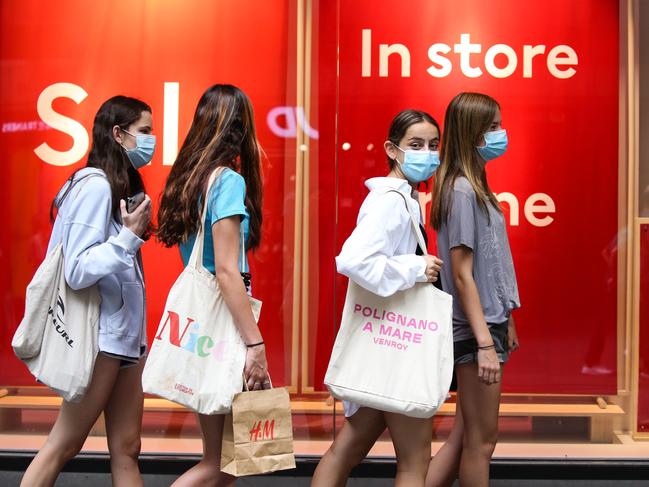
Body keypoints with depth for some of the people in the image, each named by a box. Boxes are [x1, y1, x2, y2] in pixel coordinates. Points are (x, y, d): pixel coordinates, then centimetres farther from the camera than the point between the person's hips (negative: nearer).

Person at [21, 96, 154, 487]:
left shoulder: (123, 186, 12)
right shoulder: (95, 185, -15)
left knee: (126, 448, 10)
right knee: (63, 446, 0)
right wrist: (129, 237, -19)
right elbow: (77, 271, -21)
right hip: (102, 335, -9)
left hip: (125, 334, 9)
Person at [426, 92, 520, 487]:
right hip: (475, 329, -9)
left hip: (489, 323, 9)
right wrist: (485, 342, -20)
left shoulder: (476, 187, 13)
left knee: (466, 436, 13)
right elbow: (462, 274, -18)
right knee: (482, 440, 2)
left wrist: (505, 323, 19)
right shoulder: (461, 190, -14)